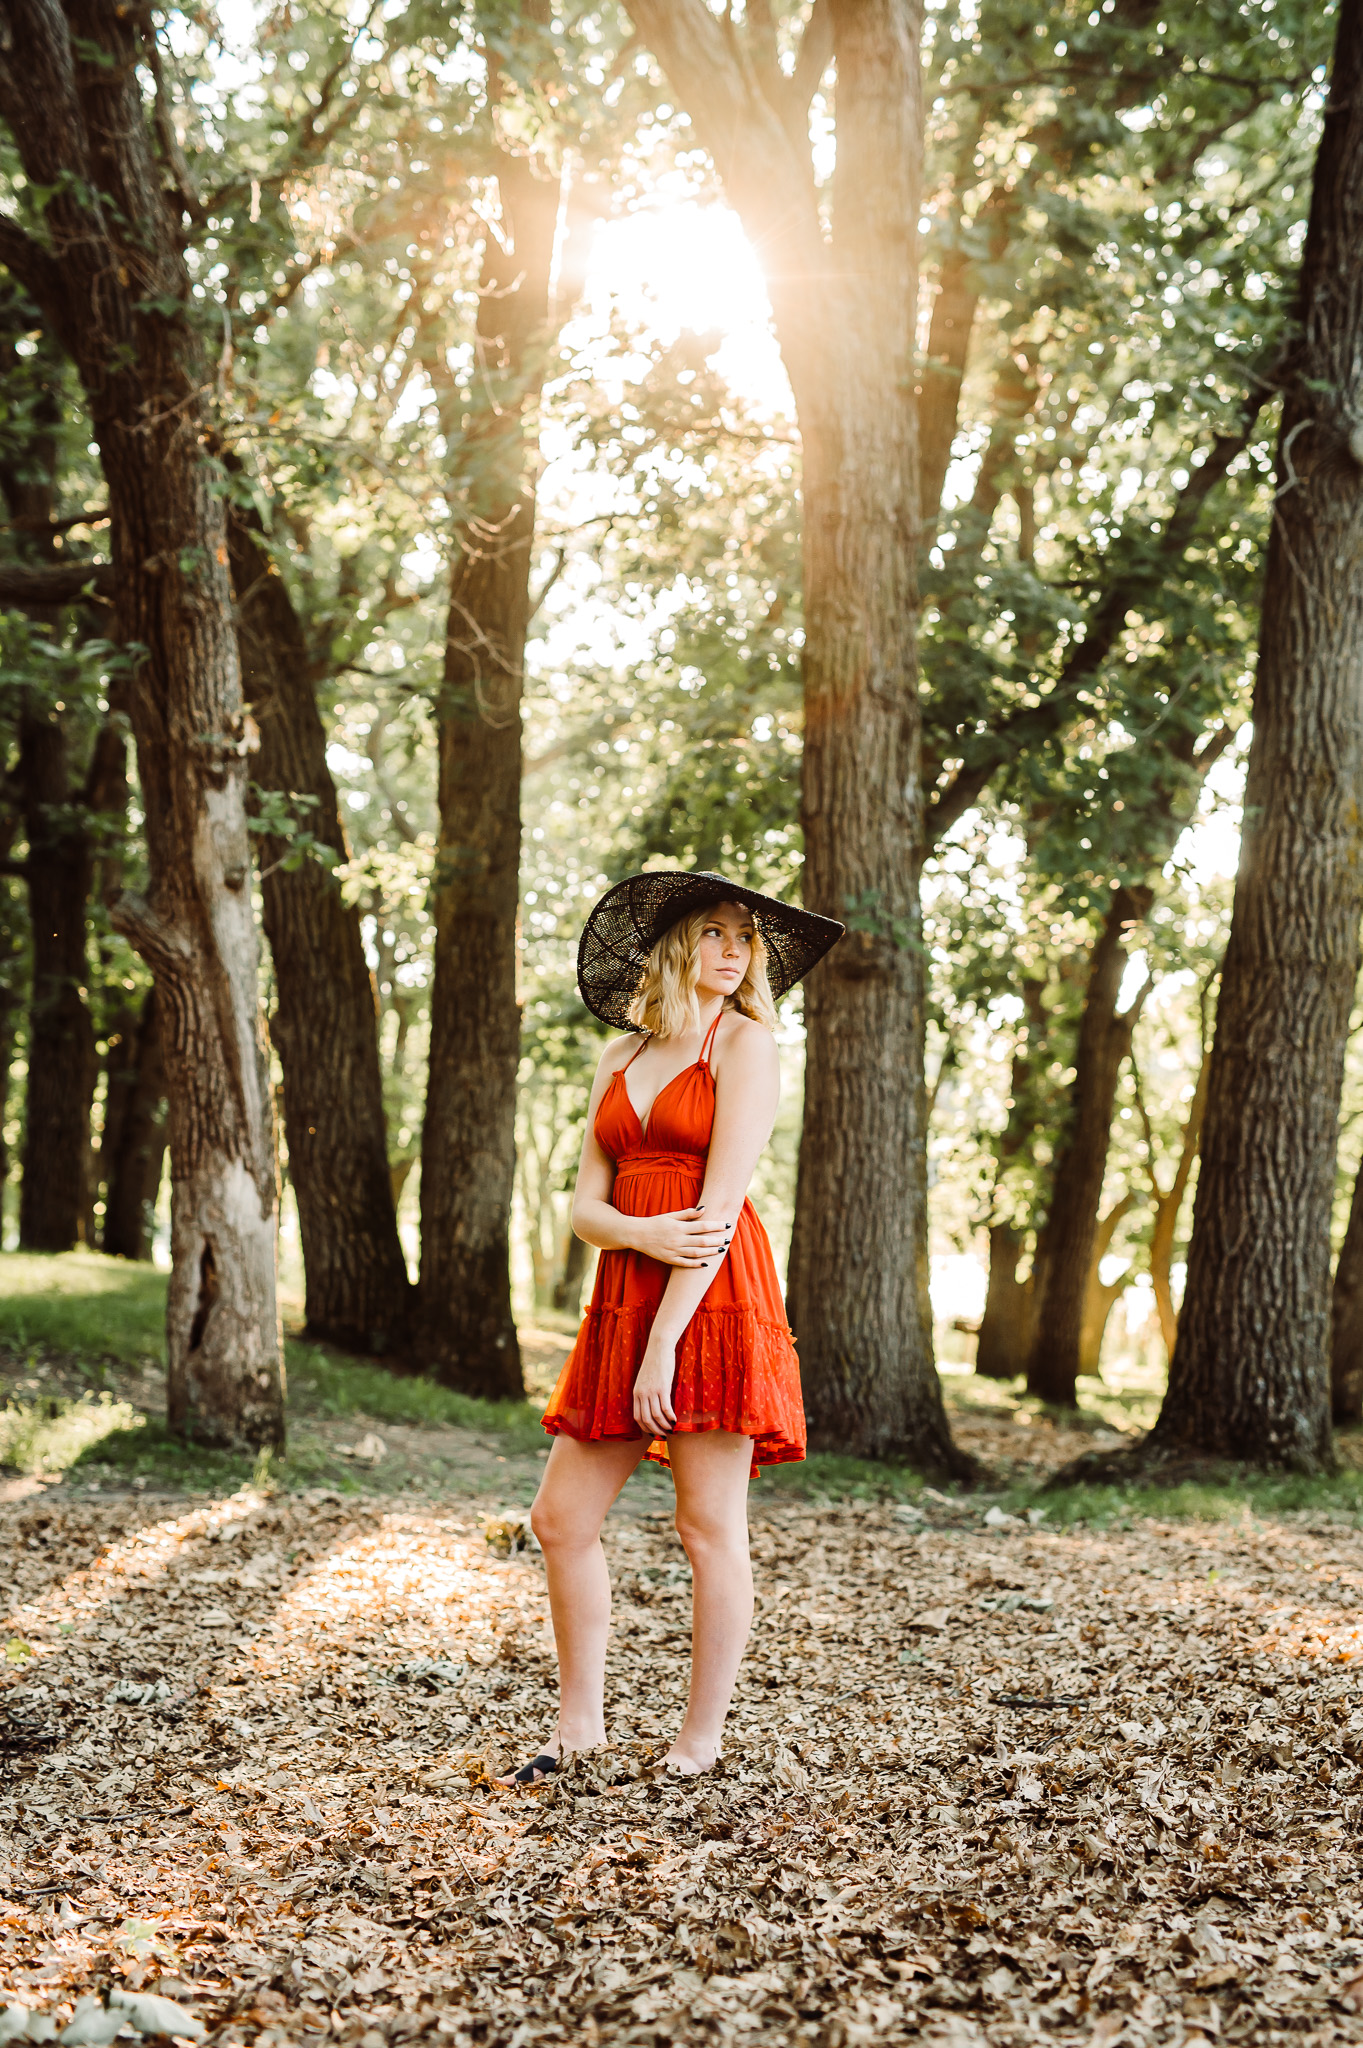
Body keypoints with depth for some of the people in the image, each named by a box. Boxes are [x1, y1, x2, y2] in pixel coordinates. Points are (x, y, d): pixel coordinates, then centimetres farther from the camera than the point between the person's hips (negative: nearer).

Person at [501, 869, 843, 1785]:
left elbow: (720, 1203, -12)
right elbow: (587, 1203, 11)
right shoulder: (620, 1060, 16)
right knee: (561, 1520, 6)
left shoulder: (747, 1041, -2)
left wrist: (665, 1342, -17)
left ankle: (701, 1743, 10)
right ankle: (581, 1722, 21)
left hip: (716, 1299, -6)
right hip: (623, 1299, 6)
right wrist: (641, 1232, -13)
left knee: (710, 1526, -1)